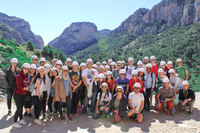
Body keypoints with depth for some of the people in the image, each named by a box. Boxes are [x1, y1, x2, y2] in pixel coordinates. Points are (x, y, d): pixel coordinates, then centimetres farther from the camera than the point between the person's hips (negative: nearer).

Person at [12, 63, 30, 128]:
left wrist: (26, 87, 1)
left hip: (23, 94, 7)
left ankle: (21, 120, 31)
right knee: (19, 108, -3)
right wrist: (26, 88, -8)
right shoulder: (19, 76, -17)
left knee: (21, 107, 17)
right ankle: (14, 123, 11)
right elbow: (19, 86, -20)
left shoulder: (26, 76, 6)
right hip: (18, 94, -7)